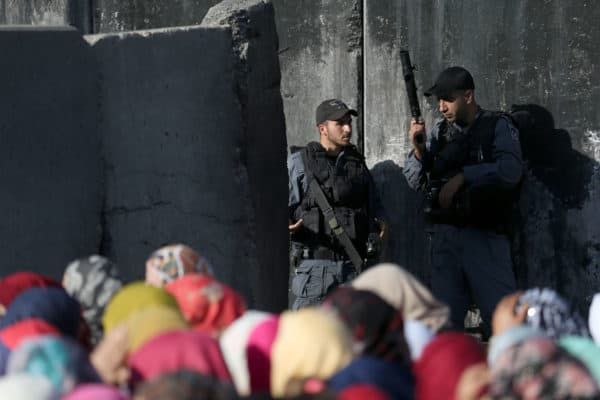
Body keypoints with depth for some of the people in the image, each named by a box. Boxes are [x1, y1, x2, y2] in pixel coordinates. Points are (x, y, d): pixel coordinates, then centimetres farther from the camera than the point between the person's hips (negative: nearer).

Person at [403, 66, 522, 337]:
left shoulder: (498, 127, 3)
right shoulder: (439, 132, 16)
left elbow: (510, 170, -12)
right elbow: (416, 182, 14)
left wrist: (462, 177, -15)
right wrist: (418, 150, -4)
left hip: (484, 236, -4)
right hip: (444, 236, 4)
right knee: (445, 318, 5)